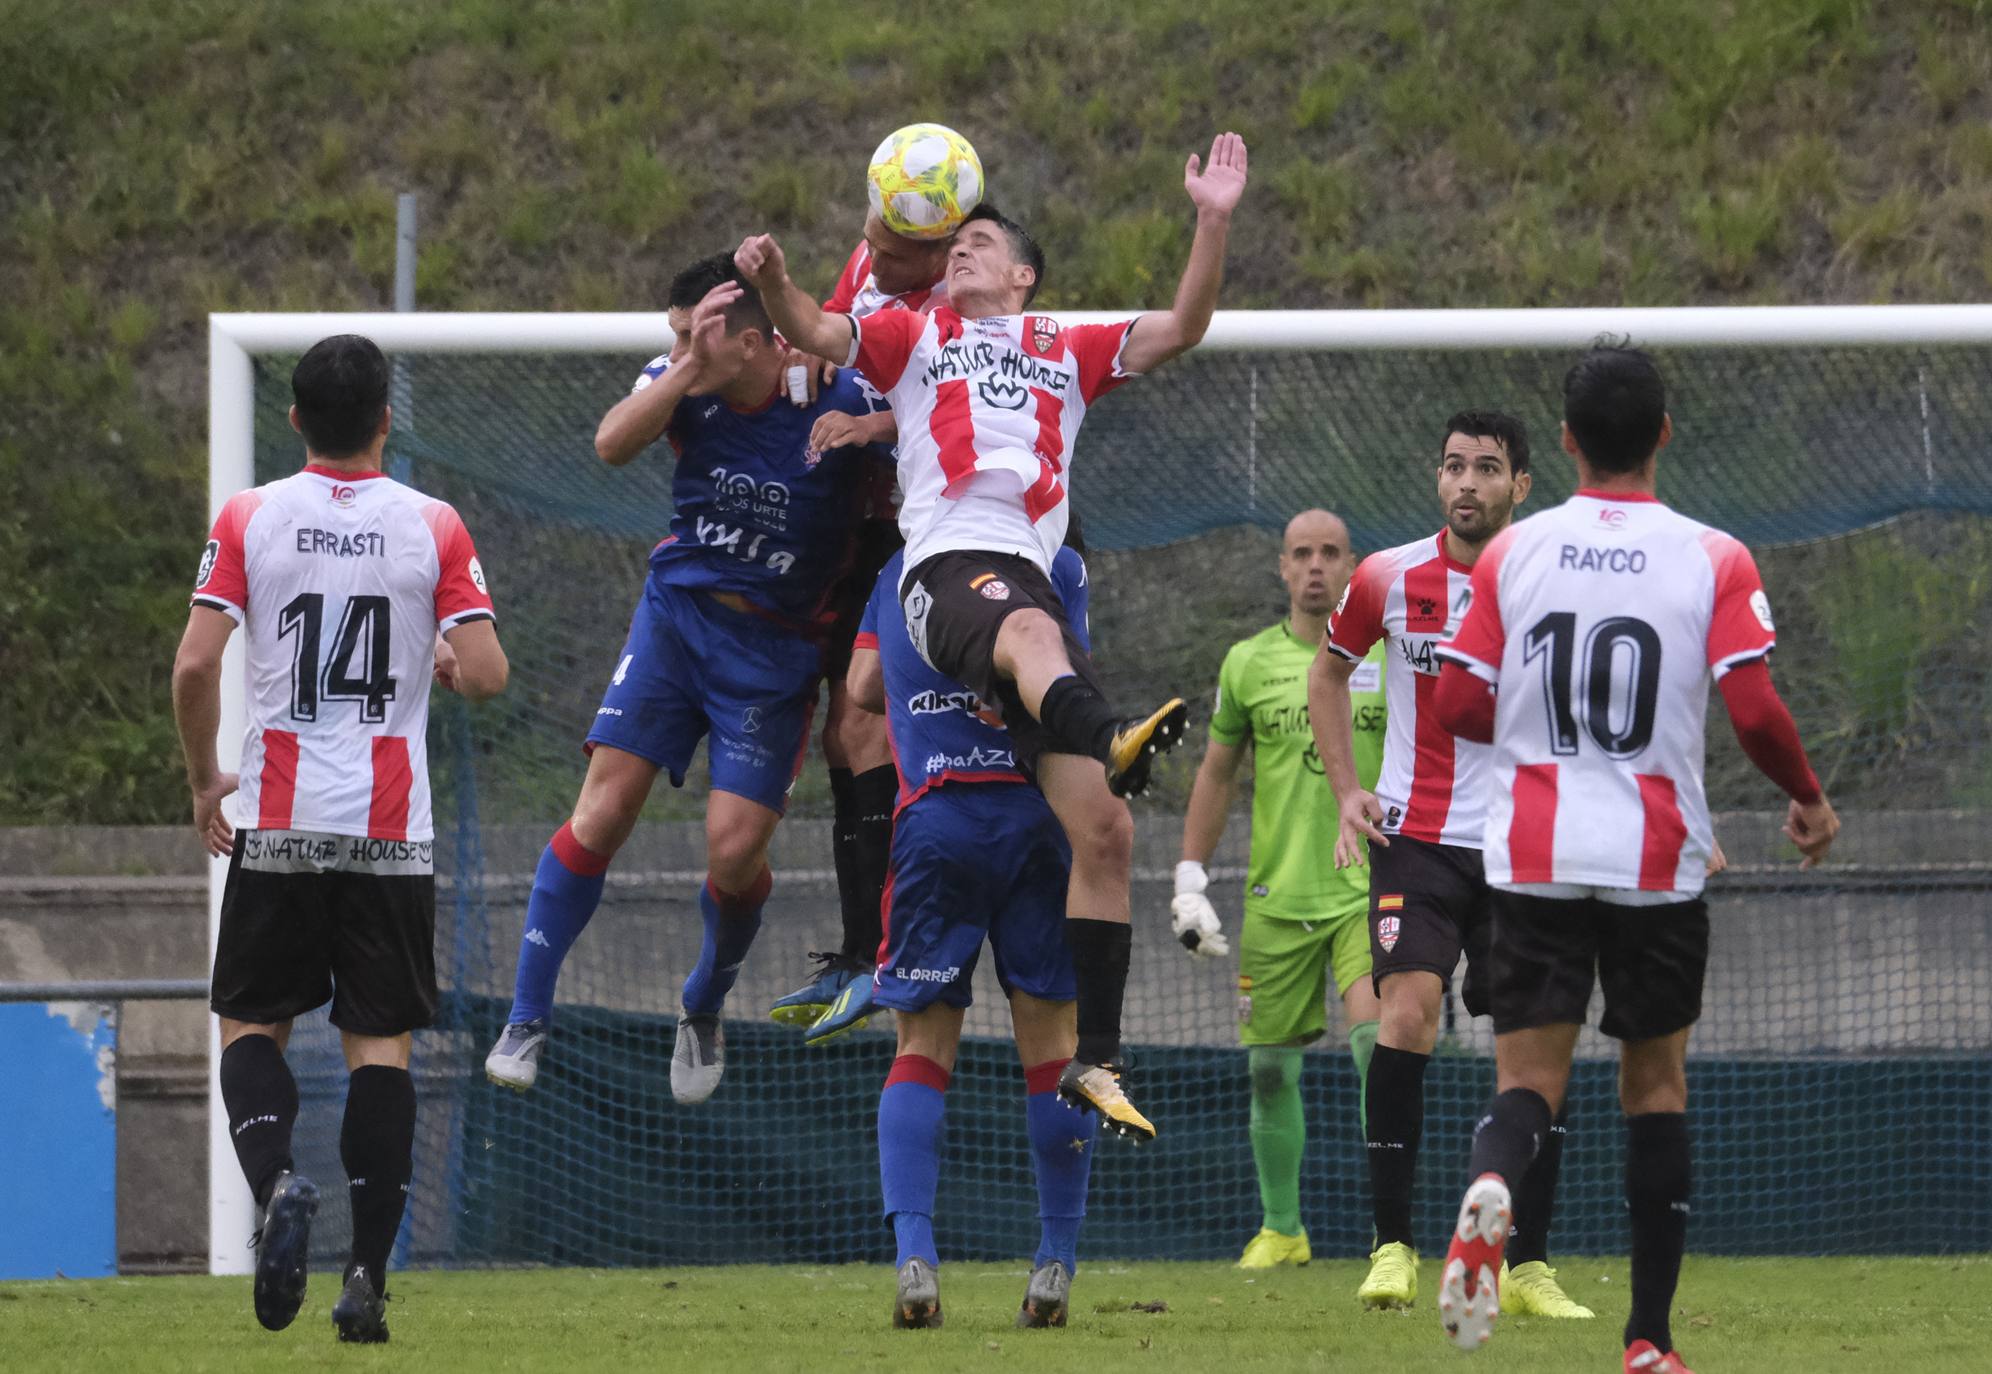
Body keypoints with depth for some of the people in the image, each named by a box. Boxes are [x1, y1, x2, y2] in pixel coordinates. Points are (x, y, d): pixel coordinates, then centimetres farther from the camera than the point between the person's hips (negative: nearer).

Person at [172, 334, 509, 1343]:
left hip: (278, 829, 0)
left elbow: (194, 665, -6)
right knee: (381, 1044, 4)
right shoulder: (432, 528, -1)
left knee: (251, 1025, 11)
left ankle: (275, 1182, -18)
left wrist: (203, 780, 9)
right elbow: (487, 675, -5)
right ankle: (367, 1275, -3)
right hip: (392, 832, 0)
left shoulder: (250, 519, -1)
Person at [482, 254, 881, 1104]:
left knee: (735, 851, -8)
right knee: (603, 814, -8)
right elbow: (613, 444, -24)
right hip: (678, 611, 2)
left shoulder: (843, 403, -15)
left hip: (776, 648, -2)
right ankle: (526, 1020, 0)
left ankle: (705, 1009, 22)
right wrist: (687, 371, -34)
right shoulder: (684, 386, -8)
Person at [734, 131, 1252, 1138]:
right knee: (1030, 629, -42)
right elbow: (813, 332, 16)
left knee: (1104, 829, -7)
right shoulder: (915, 338, 26)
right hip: (947, 572, -3)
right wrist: (772, 280, -5)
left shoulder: (1068, 353, 28)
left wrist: (1214, 222, 7)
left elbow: (1179, 330, 19)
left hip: (1031, 579, 3)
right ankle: (1108, 742, -77)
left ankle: (1093, 1056, -1)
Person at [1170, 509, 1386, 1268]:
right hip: (1277, 894, 2)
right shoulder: (1249, 662, 7)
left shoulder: (1389, 659, 3)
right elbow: (1216, 774, 15)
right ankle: (1281, 1229, 21)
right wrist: (1190, 880, 10)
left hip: (1369, 889, -2)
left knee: (1378, 1045, -19)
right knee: (1271, 1069, 4)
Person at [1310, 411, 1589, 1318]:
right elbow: (1328, 673, 17)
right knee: (1408, 1008, -20)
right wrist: (1347, 788, 6)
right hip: (1417, 839, -1)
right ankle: (1391, 1245, -12)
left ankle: (1529, 1267, 10)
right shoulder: (1389, 580, 0)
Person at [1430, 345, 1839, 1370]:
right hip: (1659, 862, -1)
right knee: (1656, 1082, 13)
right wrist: (1809, 799, 6)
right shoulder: (1713, 561, -5)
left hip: (1533, 859, 1)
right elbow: (1755, 711, -12)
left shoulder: (1512, 553, 1)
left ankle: (1489, 1186, -36)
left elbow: (1456, 708, 1)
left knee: (1528, 1079, 1)